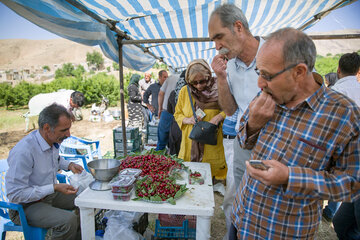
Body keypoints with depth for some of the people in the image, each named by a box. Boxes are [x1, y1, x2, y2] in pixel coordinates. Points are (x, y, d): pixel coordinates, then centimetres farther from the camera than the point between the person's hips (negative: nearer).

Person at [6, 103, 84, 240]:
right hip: (26, 206, -8)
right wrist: (54, 187, -27)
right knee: (69, 221, -29)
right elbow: (15, 195, -26)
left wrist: (69, 165, 0)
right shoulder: (23, 152, -30)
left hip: (50, 193, 8)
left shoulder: (53, 140, -5)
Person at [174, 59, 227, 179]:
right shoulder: (184, 91, 3)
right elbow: (177, 114, 11)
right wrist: (187, 120, -9)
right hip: (189, 143, 2)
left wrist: (220, 116, -15)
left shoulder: (217, 90, -5)